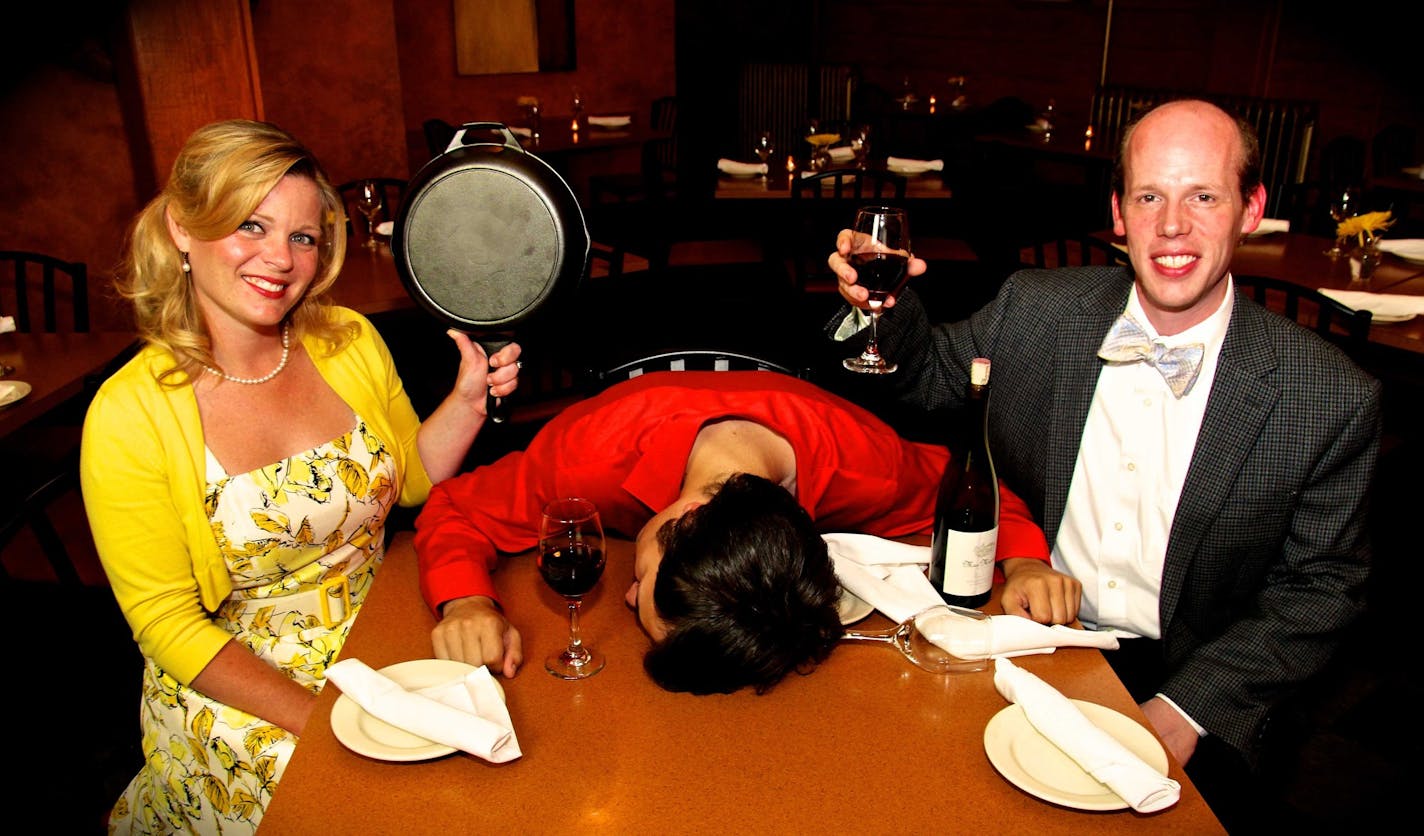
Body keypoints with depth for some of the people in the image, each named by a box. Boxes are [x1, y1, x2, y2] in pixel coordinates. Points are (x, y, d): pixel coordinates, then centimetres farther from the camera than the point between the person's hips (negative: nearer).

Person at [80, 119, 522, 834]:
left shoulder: (351, 341, -3)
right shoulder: (130, 413, -14)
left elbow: (412, 478, 11)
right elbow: (168, 623, -12)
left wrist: (469, 398, -7)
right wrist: (317, 716, -20)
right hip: (228, 677, -3)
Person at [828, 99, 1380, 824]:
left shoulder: (1332, 397, -8)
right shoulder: (1034, 310, -4)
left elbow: (1319, 591, -1)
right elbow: (931, 376, 13)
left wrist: (1187, 707, -12)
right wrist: (886, 304, -9)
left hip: (1180, 677, 0)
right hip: (1024, 637, 1)